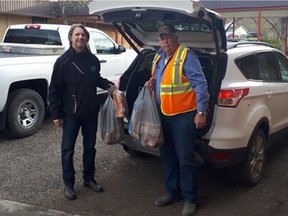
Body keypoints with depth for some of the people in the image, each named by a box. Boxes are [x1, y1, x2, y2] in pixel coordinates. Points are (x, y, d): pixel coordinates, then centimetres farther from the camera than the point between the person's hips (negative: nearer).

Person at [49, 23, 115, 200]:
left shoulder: (93, 60, 2)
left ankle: (89, 178, 31)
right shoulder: (63, 61, -9)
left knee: (90, 146, 15)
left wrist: (109, 85, 0)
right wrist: (56, 114, -10)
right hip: (71, 113, -4)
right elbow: (54, 89, -8)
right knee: (68, 149, 4)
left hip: (91, 112, 4)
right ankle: (69, 184, 18)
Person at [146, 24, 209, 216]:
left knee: (185, 160, -2)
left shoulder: (186, 56, -13)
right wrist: (152, 84, 3)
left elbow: (200, 84, -16)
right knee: (168, 157, 17)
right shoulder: (158, 57, 12)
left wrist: (201, 112, -19)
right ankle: (172, 192, 33)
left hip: (183, 116, -8)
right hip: (163, 116, 8)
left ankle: (191, 199, 12)